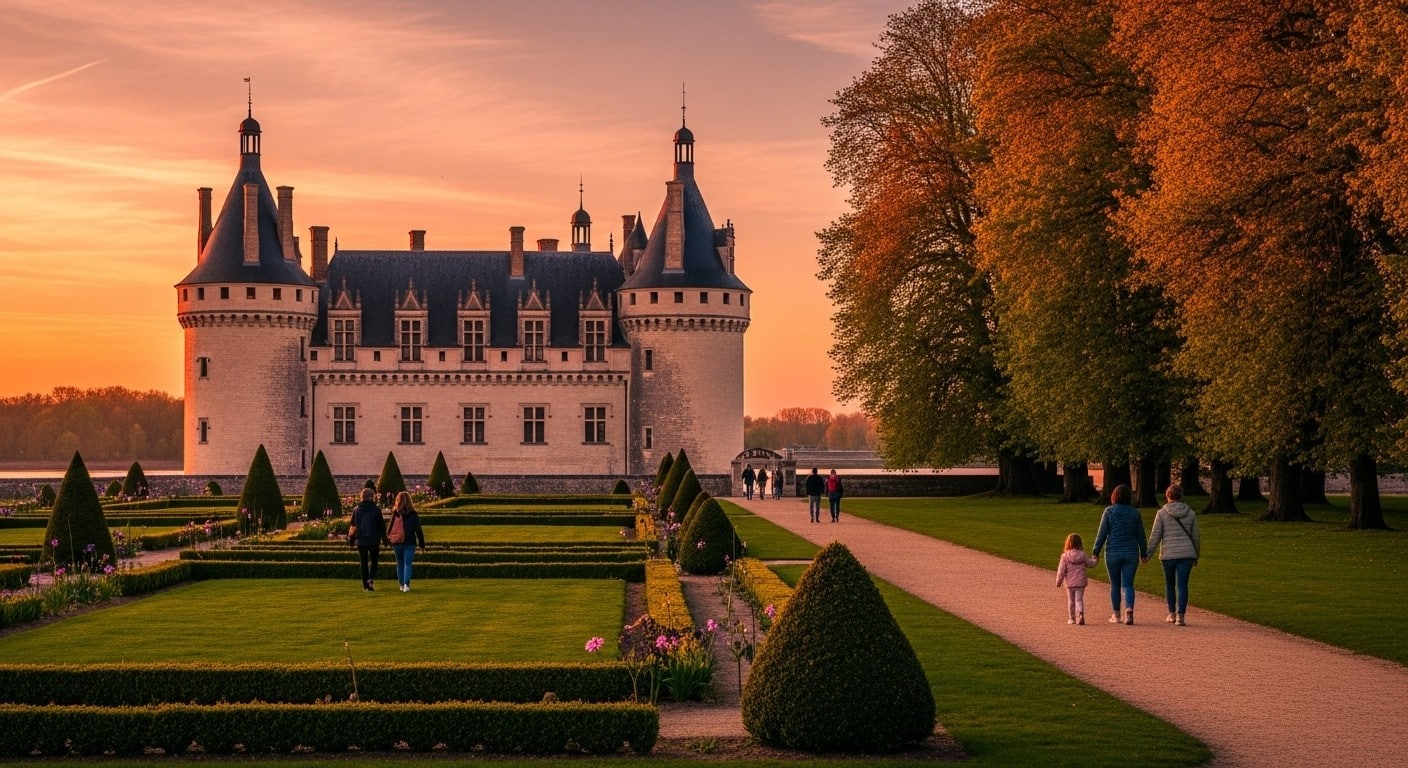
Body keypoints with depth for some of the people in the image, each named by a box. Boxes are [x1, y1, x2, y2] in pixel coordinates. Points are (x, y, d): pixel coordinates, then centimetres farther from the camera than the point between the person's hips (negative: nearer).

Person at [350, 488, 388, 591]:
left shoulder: (356, 510, 3)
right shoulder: (376, 509, -6)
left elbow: (352, 525, 6)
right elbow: (382, 525, -3)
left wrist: (353, 540, 13)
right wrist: (384, 538, 6)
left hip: (361, 541, 2)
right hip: (374, 540, -2)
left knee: (364, 563, 8)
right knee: (374, 560, 13)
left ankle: (366, 585, 4)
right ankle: (371, 579, -9)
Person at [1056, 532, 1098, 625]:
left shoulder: (1065, 556, -8)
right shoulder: (1083, 555, -4)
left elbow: (1061, 570, -7)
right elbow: (1090, 563, 10)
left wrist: (1058, 581, 2)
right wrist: (1095, 560, 33)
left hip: (1069, 583, -1)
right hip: (1080, 582, 1)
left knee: (1070, 601, 12)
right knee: (1079, 600, 3)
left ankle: (1071, 618, 17)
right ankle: (1080, 613, -21)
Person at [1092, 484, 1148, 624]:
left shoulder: (1109, 512, -4)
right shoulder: (1135, 513, 2)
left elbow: (1102, 534, -4)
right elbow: (1141, 536, 8)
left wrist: (1095, 552, 3)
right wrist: (1144, 553, 18)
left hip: (1113, 554, -1)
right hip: (1131, 554, 1)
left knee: (1115, 585, 11)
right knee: (1128, 584, 2)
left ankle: (1116, 615, 17)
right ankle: (1129, 609, -21)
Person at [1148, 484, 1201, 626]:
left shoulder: (1162, 513, -3)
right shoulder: (1190, 513, 6)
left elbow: (1155, 536, -5)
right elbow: (1196, 536, 11)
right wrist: (1196, 555, 23)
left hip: (1168, 554, -1)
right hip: (1187, 554, 1)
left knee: (1169, 583, 17)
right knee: (1182, 585, -1)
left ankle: (1172, 614, 23)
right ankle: (1180, 616, -11)